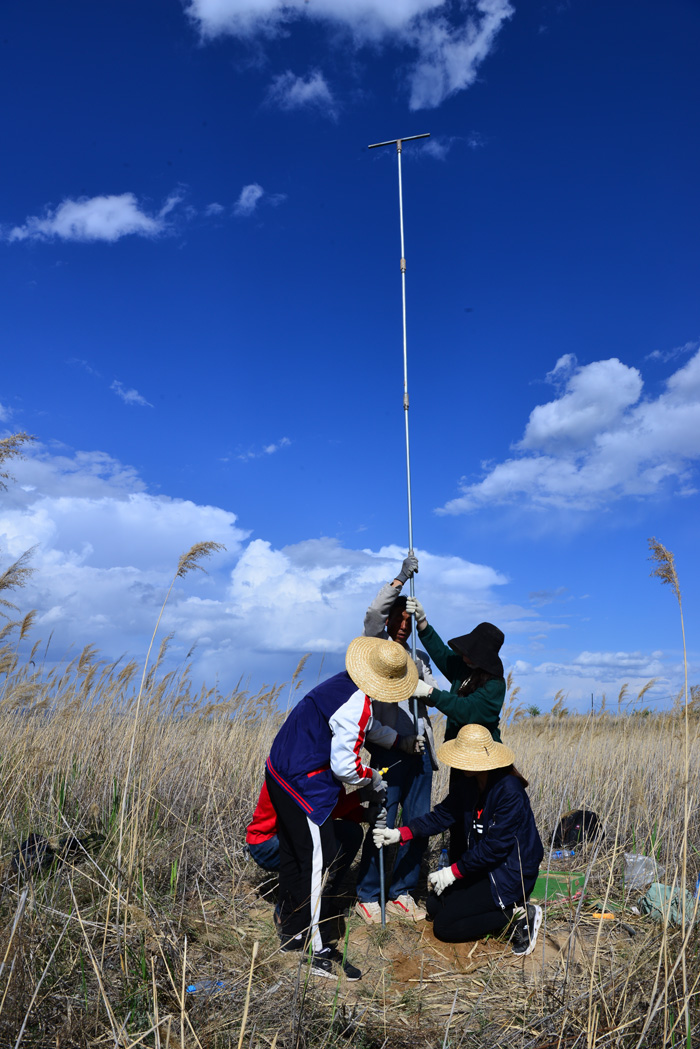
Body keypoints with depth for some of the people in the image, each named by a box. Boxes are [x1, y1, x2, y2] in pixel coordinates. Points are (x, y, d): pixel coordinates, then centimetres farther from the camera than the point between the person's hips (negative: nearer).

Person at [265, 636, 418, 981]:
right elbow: (344, 767, -19)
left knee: (294, 856, 20)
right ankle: (322, 955, 7)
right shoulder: (356, 706, -24)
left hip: (280, 772, 10)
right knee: (318, 864, -2)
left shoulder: (343, 682, 4)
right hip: (304, 785, -10)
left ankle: (293, 933, 34)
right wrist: (372, 777, 0)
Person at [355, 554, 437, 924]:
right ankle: (367, 898, 12)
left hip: (419, 750, 5)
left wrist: (424, 688, -7)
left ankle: (402, 895, 22)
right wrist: (401, 578, -14)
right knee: (382, 826, -4)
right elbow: (373, 612, -16)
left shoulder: (419, 657, 18)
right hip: (388, 751, -5)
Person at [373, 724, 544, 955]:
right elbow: (443, 815, 0)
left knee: (444, 926, -8)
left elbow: (495, 847, -26)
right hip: (482, 865, 9)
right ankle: (510, 907, 13)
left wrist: (453, 872, -19)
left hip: (510, 874, -9)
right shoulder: (466, 782, -4)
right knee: (435, 905, 12)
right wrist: (399, 834, -10)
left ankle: (517, 915, -2)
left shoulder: (510, 792, -28)